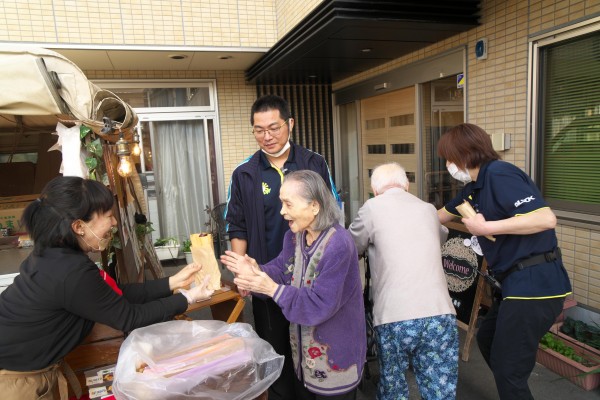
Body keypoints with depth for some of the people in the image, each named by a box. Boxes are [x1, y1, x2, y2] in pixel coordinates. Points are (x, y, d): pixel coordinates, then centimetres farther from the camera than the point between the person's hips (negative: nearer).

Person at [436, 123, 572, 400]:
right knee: (487, 340, 25)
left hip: (535, 284, -10)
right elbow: (441, 215, 26)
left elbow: (546, 219, -27)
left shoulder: (499, 175, -18)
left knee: (508, 369, 2)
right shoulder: (475, 186, 12)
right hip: (517, 282, 10)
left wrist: (486, 227, -23)